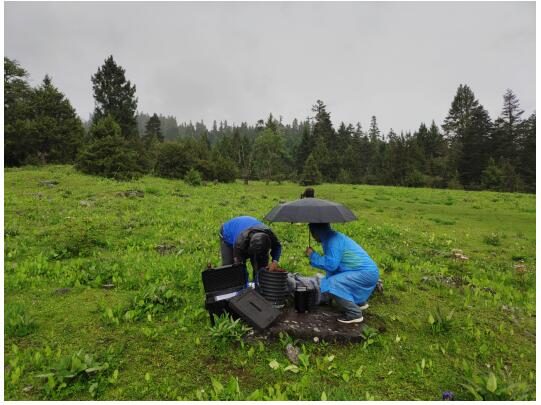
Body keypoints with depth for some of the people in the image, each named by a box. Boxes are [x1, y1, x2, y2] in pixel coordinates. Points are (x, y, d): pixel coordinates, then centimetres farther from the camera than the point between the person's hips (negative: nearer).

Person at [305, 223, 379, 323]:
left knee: (333, 284, -21)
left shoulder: (333, 240, -18)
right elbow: (332, 263, 21)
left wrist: (313, 255, -11)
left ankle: (354, 314, -8)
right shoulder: (333, 237, 13)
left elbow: (331, 265, -23)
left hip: (366, 273, -10)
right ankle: (360, 303, 32)